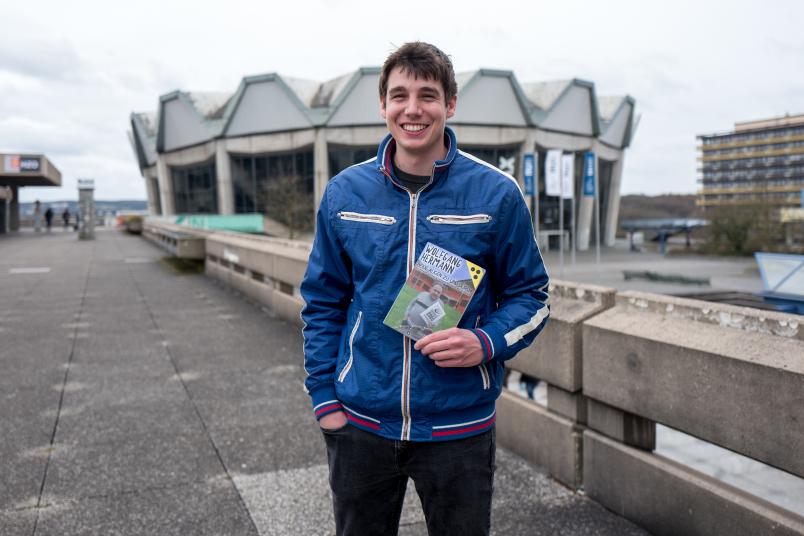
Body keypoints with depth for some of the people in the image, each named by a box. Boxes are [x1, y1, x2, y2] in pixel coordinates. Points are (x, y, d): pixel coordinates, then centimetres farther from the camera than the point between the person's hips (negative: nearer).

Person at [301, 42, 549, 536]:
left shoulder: (497, 193, -7)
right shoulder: (344, 193, -1)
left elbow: (530, 295, 1)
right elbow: (323, 303, 6)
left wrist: (487, 343, -18)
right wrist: (324, 397, 1)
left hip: (459, 426, -1)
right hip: (359, 423, 2)